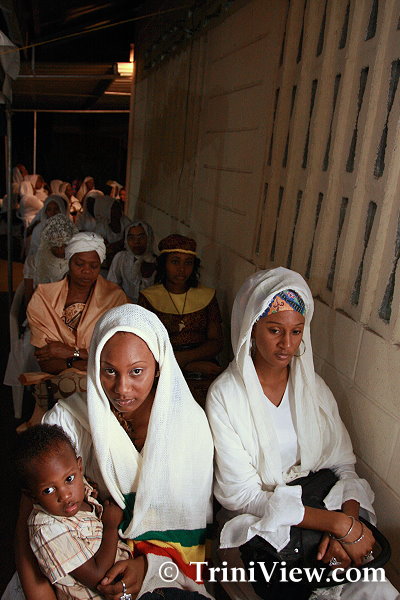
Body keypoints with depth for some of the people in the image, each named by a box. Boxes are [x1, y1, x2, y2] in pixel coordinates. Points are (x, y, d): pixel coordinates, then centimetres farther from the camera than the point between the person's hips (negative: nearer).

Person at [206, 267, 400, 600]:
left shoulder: (314, 388, 3)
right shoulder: (226, 395, -13)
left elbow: (343, 466, 4)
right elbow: (242, 494, -15)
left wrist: (347, 523, -17)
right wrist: (339, 523, -20)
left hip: (318, 503, 3)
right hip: (260, 525, -3)